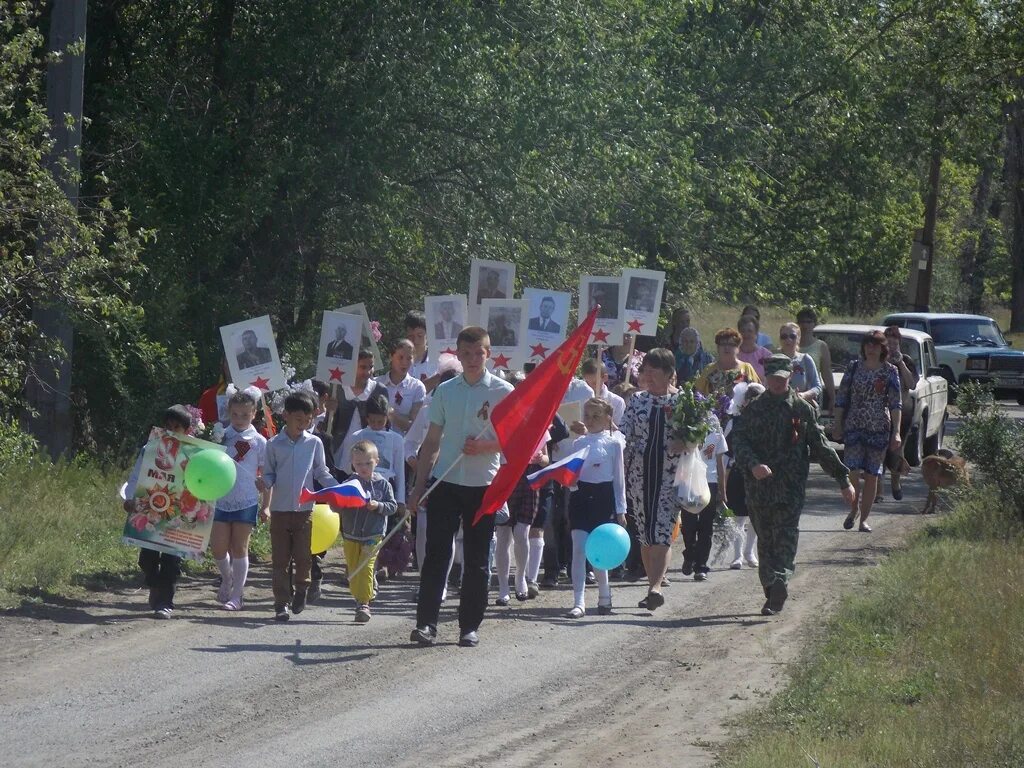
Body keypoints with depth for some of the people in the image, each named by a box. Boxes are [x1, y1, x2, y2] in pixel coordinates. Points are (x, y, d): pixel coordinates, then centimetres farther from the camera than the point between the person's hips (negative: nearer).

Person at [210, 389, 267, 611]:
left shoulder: (258, 441, -2)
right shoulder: (221, 436, 4)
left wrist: (267, 506, -1)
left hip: (246, 502, -3)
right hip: (221, 500, 3)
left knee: (239, 548, 1)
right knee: (217, 548, 2)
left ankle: (236, 596, 8)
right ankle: (227, 578, 31)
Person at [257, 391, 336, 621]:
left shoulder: (314, 443, 3)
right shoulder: (274, 445, 2)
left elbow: (321, 473, 10)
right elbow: (270, 473, 5)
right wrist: (265, 483, -17)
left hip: (305, 509, 0)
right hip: (280, 509, 0)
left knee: (302, 556, -2)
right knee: (280, 559, 2)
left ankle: (301, 589, 25)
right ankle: (281, 603, 8)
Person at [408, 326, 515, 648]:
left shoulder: (502, 391, -1)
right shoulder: (445, 391, 8)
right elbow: (432, 441, 12)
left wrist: (484, 446, -16)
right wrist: (419, 486, 8)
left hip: (483, 485, -2)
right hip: (445, 483, 2)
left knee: (476, 560, 3)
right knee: (436, 554, -4)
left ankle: (470, 626, 9)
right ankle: (426, 622, -5)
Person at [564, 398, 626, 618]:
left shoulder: (613, 443, 0)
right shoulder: (578, 443, 9)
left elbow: (619, 477, 1)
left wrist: (620, 509, 0)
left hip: (603, 496, -2)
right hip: (580, 496, 2)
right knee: (579, 550, -8)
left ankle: (604, 596, 27)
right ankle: (579, 602, -12)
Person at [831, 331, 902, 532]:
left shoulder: (890, 371, 3)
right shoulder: (853, 368, 6)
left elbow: (896, 404, 1)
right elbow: (841, 398, 10)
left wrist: (896, 432, -6)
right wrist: (837, 425, 5)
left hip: (879, 428, 0)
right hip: (853, 427, 0)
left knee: (872, 475, 1)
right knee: (852, 471, -11)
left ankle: (864, 518, 10)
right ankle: (854, 509, 14)